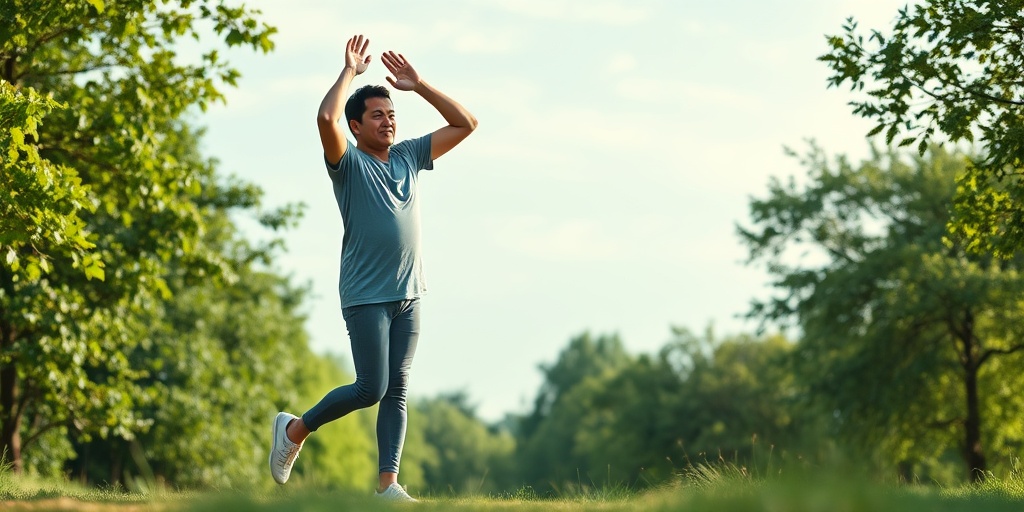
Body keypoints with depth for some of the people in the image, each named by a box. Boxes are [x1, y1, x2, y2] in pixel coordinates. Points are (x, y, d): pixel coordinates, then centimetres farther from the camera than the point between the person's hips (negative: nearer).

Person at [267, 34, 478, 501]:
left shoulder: (409, 156, 11)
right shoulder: (349, 162, -6)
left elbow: (465, 124, 12)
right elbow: (326, 119, -26)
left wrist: (418, 86, 5)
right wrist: (350, 71, -14)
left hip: (409, 294, 6)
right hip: (366, 296, -6)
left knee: (396, 391, 2)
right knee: (370, 388, -8)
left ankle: (388, 483, 2)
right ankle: (295, 429, 13)